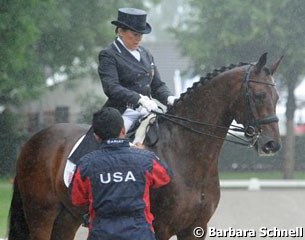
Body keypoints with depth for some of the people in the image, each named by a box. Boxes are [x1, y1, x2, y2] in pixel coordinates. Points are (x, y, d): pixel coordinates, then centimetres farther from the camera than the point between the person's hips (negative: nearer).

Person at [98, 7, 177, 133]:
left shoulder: (145, 54, 19)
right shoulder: (108, 55, -3)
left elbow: (157, 85, 21)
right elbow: (111, 87, -17)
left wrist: (169, 98, -2)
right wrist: (139, 99, -30)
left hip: (146, 111, 6)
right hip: (124, 112, -6)